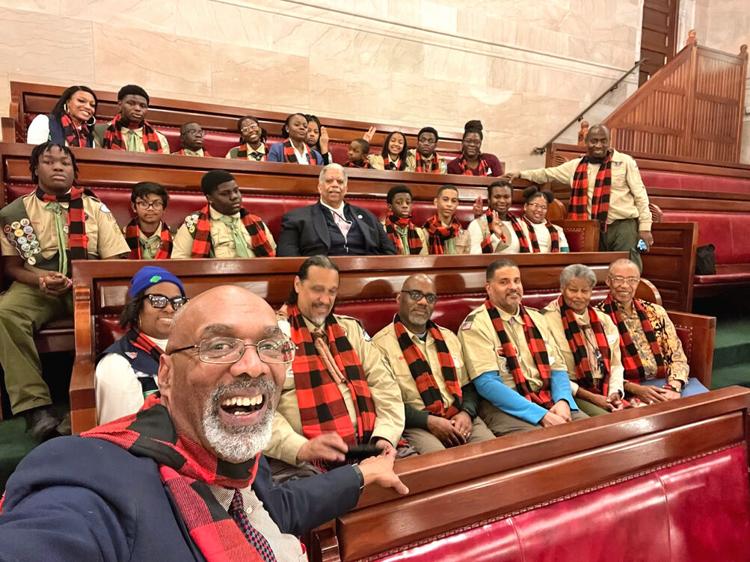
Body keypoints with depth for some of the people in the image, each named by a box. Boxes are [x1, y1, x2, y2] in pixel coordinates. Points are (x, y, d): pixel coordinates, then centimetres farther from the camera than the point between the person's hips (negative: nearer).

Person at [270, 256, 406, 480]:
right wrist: (301, 448, -22)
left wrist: (385, 436, -5)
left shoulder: (350, 328, 15)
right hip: (300, 461, -5)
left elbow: (384, 385, 11)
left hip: (365, 448, 6)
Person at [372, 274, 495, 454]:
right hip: (415, 425, -5)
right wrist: (428, 421, -16)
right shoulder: (382, 343, -4)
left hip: (459, 419, 6)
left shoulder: (448, 337, 17)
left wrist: (466, 413, -3)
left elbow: (468, 385, 16)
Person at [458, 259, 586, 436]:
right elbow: (487, 383, -16)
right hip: (504, 405, -6)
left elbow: (557, 368, 12)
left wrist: (563, 401, -10)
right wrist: (541, 414, -20)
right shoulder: (476, 324, -8)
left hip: (547, 400, 6)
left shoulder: (535, 318, 13)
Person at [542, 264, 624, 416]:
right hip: (572, 394, -6)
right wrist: (590, 396, -14)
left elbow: (615, 363, 12)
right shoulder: (549, 319, -8)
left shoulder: (602, 319, 13)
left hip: (605, 392, 6)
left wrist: (615, 392, -6)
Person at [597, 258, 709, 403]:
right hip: (628, 390, -5)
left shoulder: (655, 312, 11)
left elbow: (677, 357, 8)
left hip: (667, 383, 5)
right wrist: (636, 389, -17)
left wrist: (674, 387, -10)